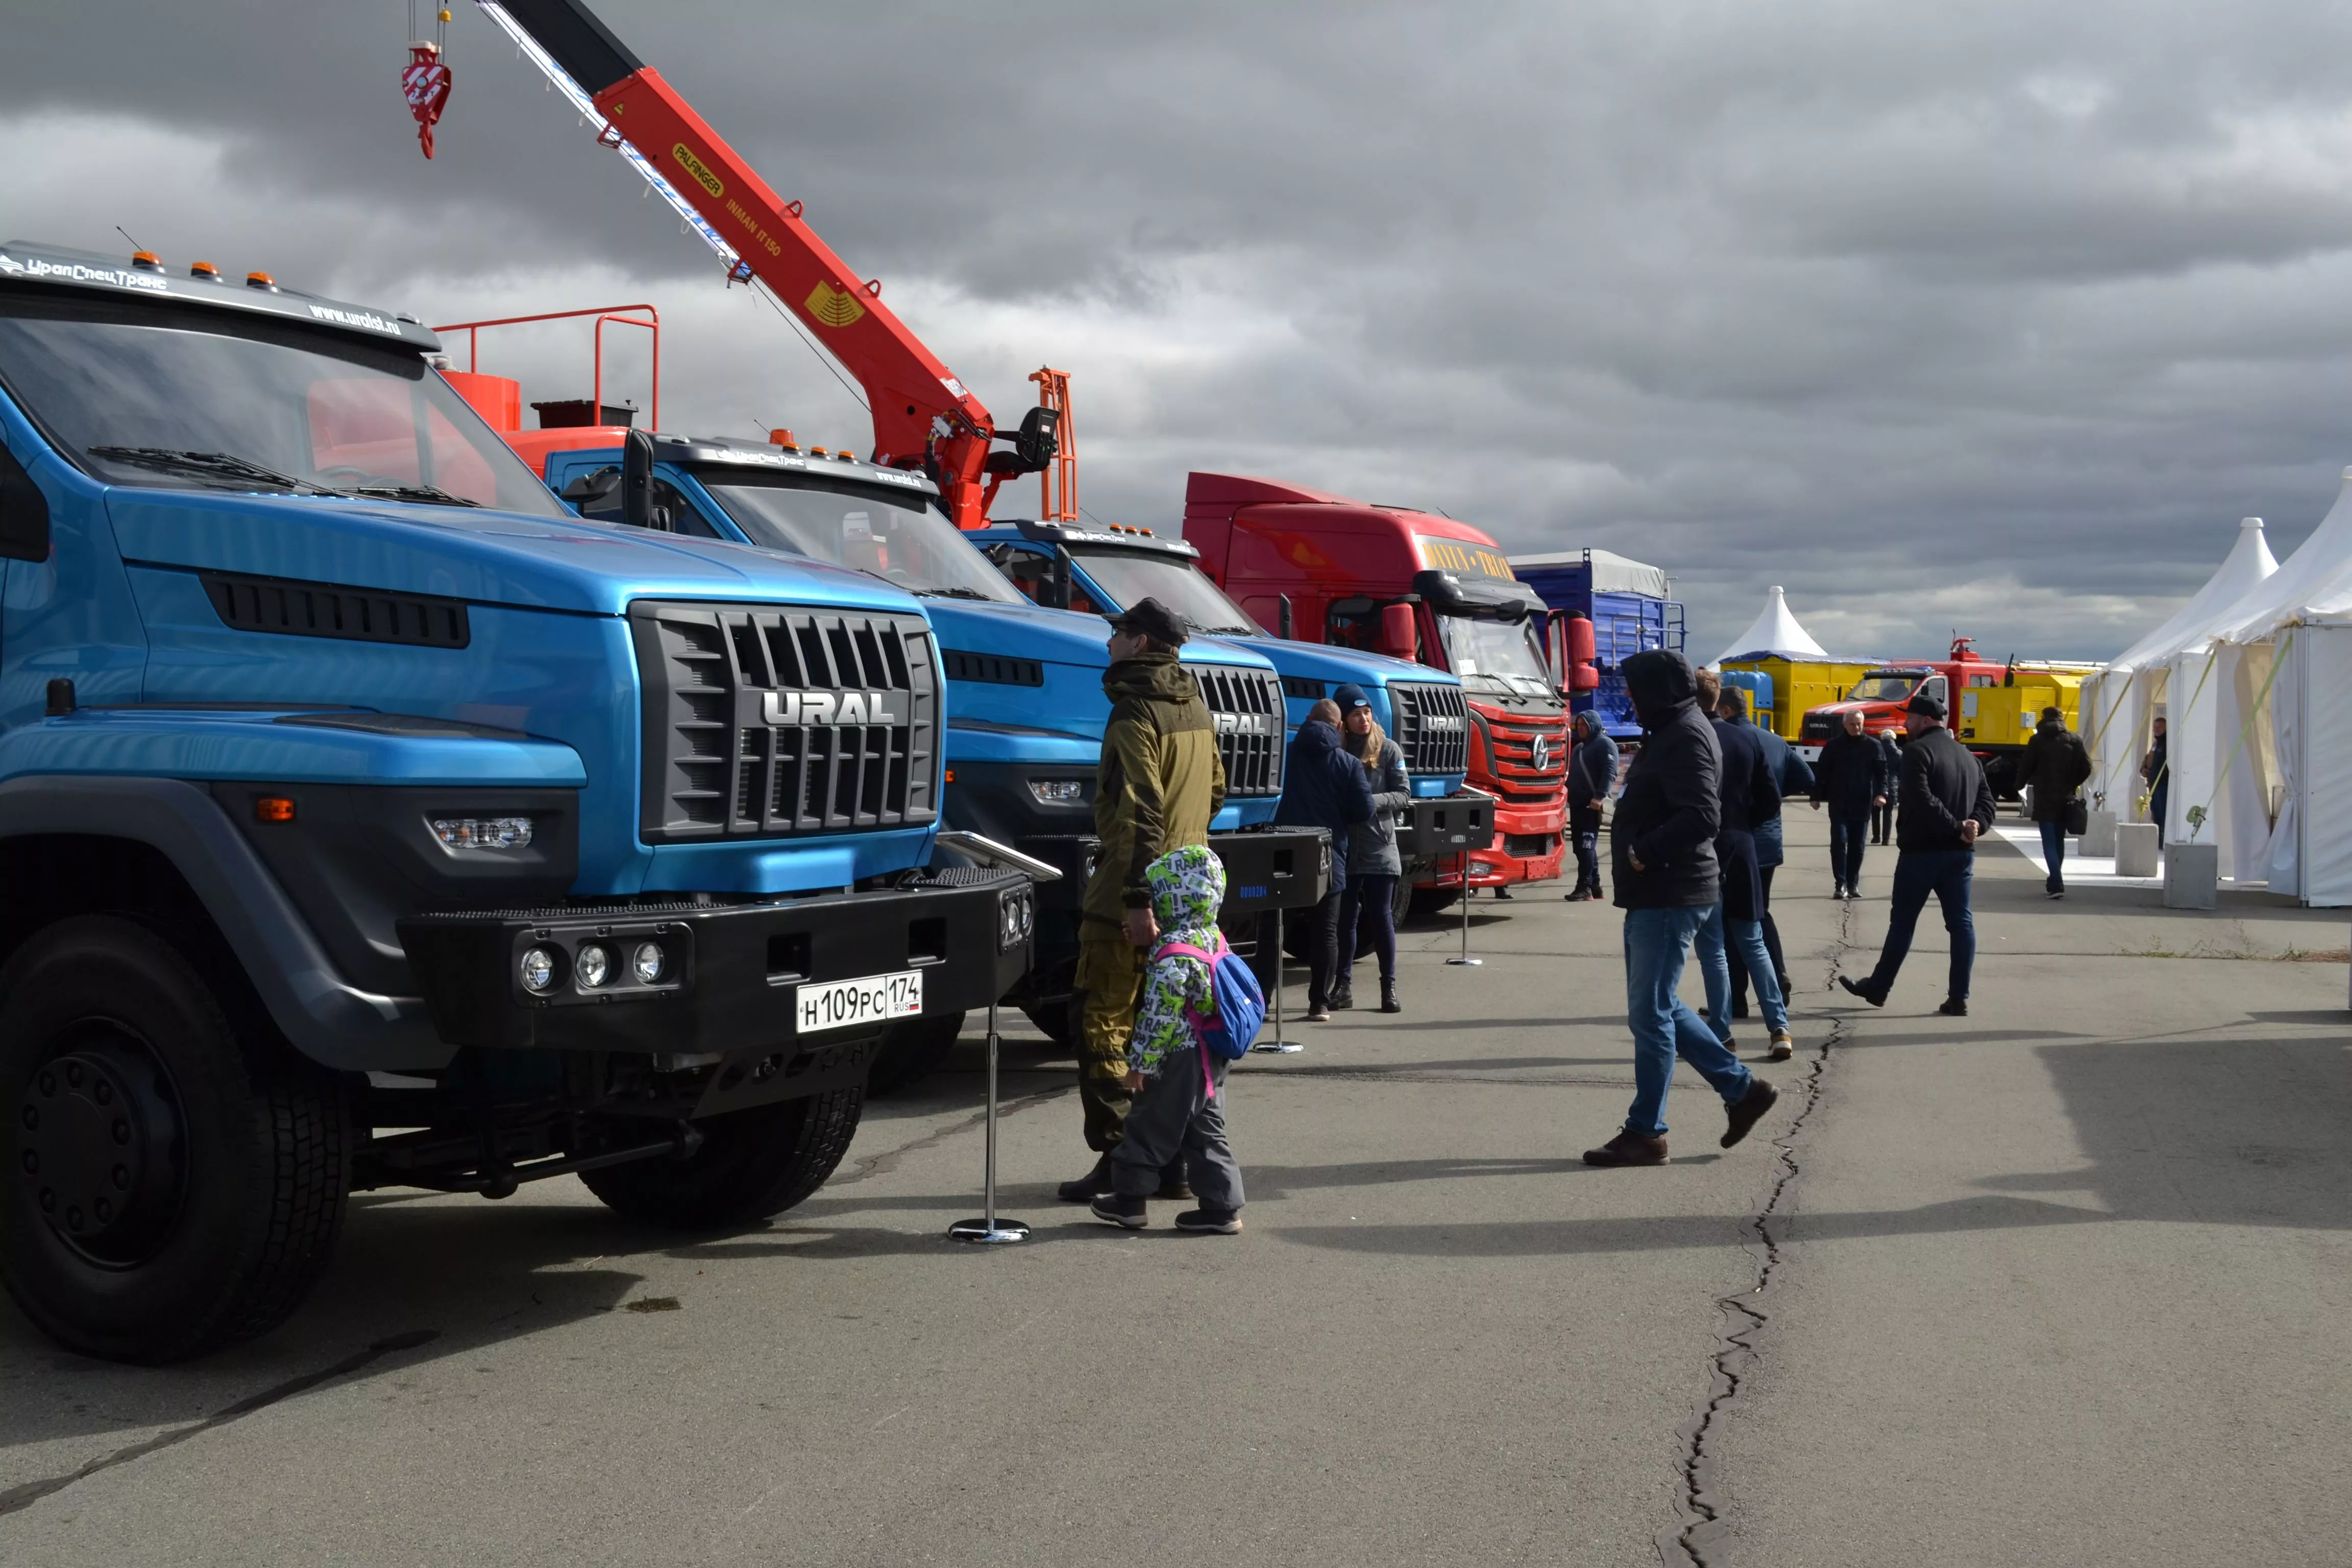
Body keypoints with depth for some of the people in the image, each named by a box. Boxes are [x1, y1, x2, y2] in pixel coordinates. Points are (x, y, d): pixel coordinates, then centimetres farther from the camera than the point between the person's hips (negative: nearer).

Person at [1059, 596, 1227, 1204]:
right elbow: (1215, 791, 20)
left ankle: (1117, 1156, -6)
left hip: (1129, 897, -9)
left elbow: (1142, 811, -21)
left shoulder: (1135, 712, -14)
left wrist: (1139, 898, -24)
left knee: (1102, 1023, -3)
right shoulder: (1195, 708, 13)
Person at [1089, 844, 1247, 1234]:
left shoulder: (1172, 953, -21)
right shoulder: (1214, 939, 6)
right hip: (1210, 1058, 9)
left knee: (1149, 1127, 5)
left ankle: (1130, 1198, 15)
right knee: (1205, 1130, 12)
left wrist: (1139, 1063, -15)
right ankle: (1222, 1206, 12)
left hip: (1179, 1060, -9)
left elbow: (1159, 1015, -21)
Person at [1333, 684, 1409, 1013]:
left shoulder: (1388, 750, 1)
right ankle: (1344, 985, 14)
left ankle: (1389, 987, 7)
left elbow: (1403, 794, -1)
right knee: (1345, 916, 6)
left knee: (1381, 916, 1)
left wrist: (1372, 802, -16)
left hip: (1379, 846, -1)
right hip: (1343, 846, 1)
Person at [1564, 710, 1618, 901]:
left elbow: (1610, 772, -17)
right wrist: (1569, 795, 17)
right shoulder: (1580, 747, 24)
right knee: (1582, 847, 9)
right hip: (1577, 804, 10)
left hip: (1591, 805, -10)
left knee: (1586, 846, -12)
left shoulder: (1604, 744, -5)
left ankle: (1585, 887, -14)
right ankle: (1595, 886, 14)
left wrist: (1600, 796, -26)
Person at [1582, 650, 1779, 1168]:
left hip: (1670, 897, -11)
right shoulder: (1668, 733, 17)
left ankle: (1645, 1134, 2)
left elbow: (1702, 815, -27)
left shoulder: (1686, 737, -15)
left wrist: (1643, 853, -21)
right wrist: (1639, 854, 7)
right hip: (1654, 895, 11)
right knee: (1659, 1008, 16)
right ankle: (1742, 1088, 23)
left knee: (1651, 1013, -5)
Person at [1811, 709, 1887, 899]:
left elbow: (1882, 771, -1)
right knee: (1839, 842, -8)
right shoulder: (1834, 745, 1)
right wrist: (1816, 796, 1)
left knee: (1857, 846, 7)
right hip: (1839, 804, -1)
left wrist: (1881, 793, -16)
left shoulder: (1873, 746, 2)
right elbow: (1821, 772, 4)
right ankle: (1840, 884, -6)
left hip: (1862, 805, 1)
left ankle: (1853, 884, 15)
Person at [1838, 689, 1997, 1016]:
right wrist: (1974, 826, -6)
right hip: (1960, 853, 6)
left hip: (1921, 851, -6)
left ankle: (1878, 988, 15)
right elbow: (1986, 800, 10)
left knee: (1902, 922, 4)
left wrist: (1956, 827, -18)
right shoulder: (1967, 755, 15)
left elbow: (1922, 801, -23)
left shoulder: (1918, 751, -11)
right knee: (1961, 922, 6)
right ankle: (1959, 998, 4)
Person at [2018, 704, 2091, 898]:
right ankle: (2054, 881, 27)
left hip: (2045, 799, -4)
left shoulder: (2038, 740, -5)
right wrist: (2072, 784, 17)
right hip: (2066, 798, 4)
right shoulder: (2074, 740, 3)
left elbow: (2025, 767, -5)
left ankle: (2056, 885, -17)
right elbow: (2086, 768, 2)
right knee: (2059, 841, 18)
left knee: (2050, 842, -5)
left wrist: (2021, 784, 13)